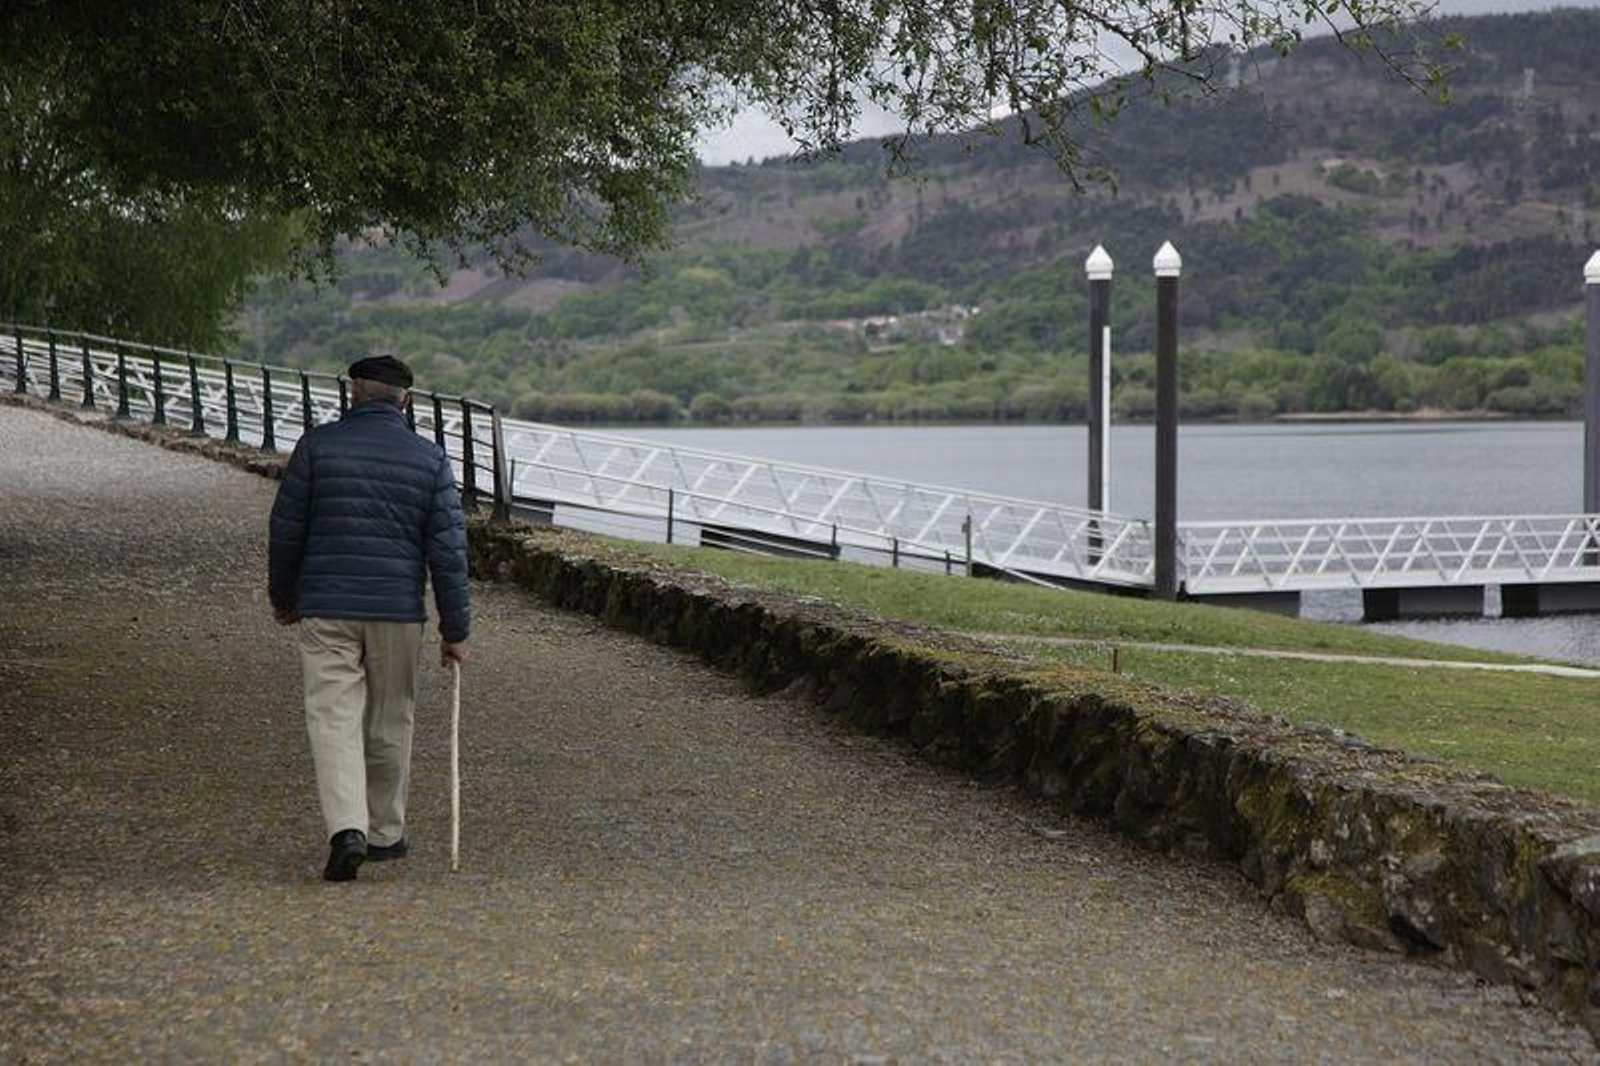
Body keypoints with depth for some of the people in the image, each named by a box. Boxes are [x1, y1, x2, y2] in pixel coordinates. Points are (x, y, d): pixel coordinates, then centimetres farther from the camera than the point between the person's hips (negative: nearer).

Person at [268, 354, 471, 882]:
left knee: (334, 719, -2)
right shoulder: (429, 458, 1)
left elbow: (286, 530, 1)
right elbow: (448, 549, -1)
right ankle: (385, 833, 24)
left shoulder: (318, 445, -1)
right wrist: (455, 630, 4)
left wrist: (282, 597, 17)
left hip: (325, 608, -1)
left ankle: (347, 829, -19)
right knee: (390, 722, 14)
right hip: (398, 611, 1)